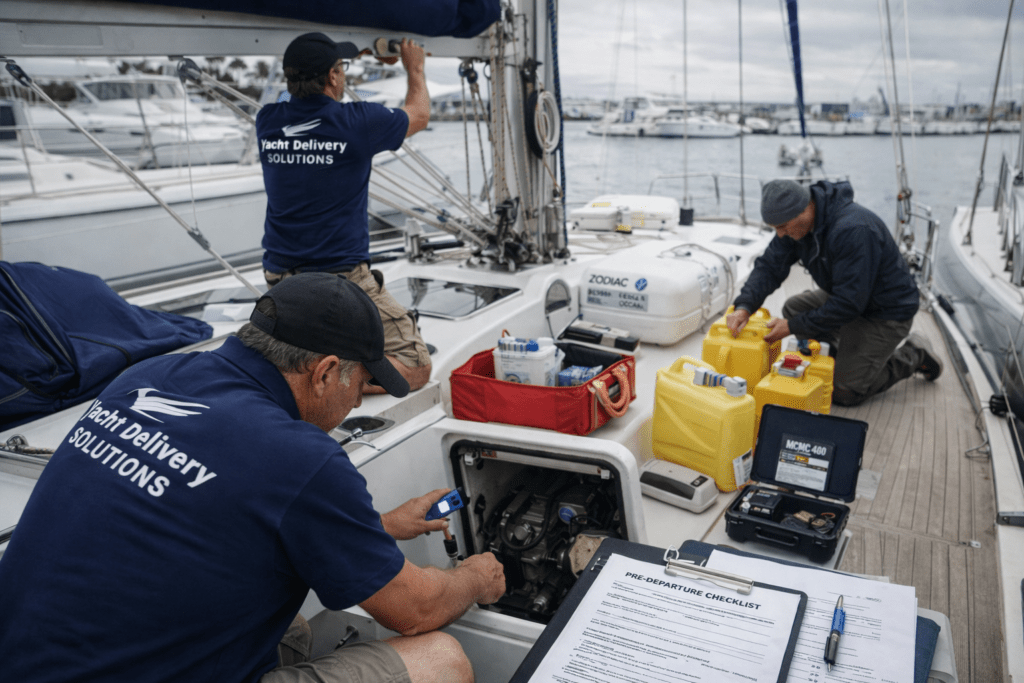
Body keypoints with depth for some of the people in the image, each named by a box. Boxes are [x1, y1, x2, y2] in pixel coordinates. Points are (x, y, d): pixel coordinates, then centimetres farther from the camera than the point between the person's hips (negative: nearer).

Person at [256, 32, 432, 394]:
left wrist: (323, 61, 41)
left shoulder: (267, 122, 1)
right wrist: (415, 69, 29)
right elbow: (418, 115, 10)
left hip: (281, 279, 6)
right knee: (415, 367, 2)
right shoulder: (357, 121, -12)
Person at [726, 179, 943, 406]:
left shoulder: (854, 230, -35)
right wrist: (744, 306, -26)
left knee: (843, 392, -10)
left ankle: (912, 356, 11)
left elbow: (849, 304, -32)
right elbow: (769, 266, -8)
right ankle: (849, 354, 11)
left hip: (887, 312, -8)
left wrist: (793, 327, -27)